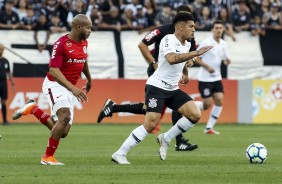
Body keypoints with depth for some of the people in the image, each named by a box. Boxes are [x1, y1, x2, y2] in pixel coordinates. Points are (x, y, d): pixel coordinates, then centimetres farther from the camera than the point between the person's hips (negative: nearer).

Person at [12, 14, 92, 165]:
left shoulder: (84, 43, 6)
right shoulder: (61, 44, -18)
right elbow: (54, 70, -25)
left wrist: (89, 79, 40)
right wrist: (73, 88, -34)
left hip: (70, 89, 8)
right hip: (55, 85, -8)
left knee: (63, 132, 2)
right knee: (65, 117, -29)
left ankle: (33, 109, 23)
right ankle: (47, 157, -17)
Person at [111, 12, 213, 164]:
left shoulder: (187, 45, 12)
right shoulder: (169, 40, -14)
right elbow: (171, 59, -35)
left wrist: (185, 73, 22)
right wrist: (196, 53, -36)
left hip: (173, 89, 8)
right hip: (157, 87, -8)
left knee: (195, 114, -9)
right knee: (151, 124, -18)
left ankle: (165, 139, 6)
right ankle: (119, 154, -10)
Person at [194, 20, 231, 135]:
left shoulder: (223, 44, 7)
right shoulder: (206, 43, -13)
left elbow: (225, 59, 15)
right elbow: (196, 58, -11)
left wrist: (227, 61, -9)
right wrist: (207, 67, -23)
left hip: (216, 78, 6)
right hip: (205, 78, -6)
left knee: (219, 101, -5)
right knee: (207, 104, -8)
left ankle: (209, 128, 2)